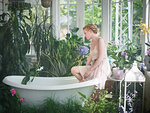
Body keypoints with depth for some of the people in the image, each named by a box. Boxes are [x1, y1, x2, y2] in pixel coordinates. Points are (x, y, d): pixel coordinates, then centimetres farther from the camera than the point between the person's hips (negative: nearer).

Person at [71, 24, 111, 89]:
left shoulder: (100, 40, -12)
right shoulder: (92, 42, 15)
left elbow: (100, 59, -18)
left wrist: (90, 70, -17)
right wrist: (85, 69, 6)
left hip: (102, 66, -8)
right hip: (94, 66, 9)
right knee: (73, 70, -3)